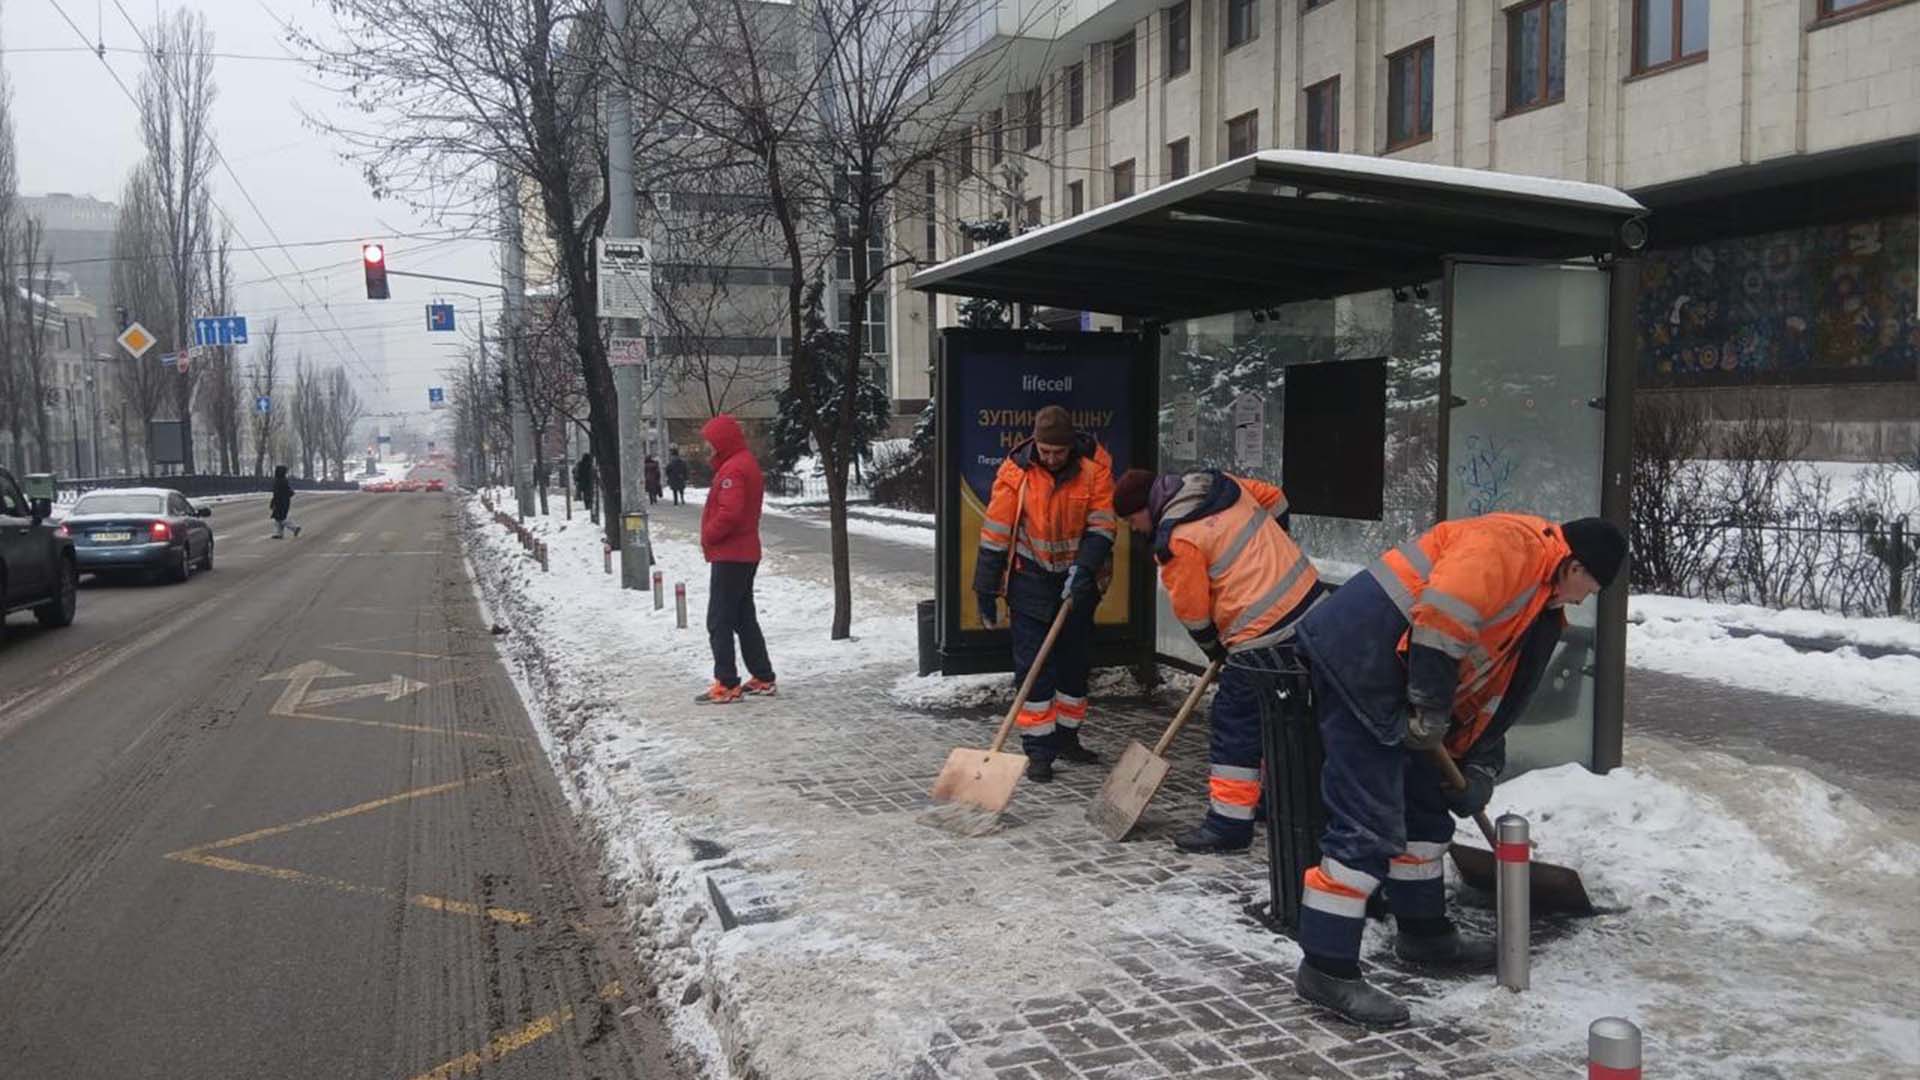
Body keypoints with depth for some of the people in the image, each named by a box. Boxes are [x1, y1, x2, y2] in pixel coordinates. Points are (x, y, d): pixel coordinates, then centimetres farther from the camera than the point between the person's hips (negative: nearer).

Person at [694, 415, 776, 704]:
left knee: (719, 621, -6)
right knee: (745, 618, 15)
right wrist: (712, 537, 10)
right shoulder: (746, 463, 15)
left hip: (729, 556, -10)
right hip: (745, 554, 10)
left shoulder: (732, 469, -17)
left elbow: (729, 513, -27)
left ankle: (727, 685, -5)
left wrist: (708, 536, -12)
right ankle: (763, 678, 20)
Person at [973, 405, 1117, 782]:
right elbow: (995, 532, -10)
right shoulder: (1016, 471, -15)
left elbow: (1102, 524, -9)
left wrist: (1085, 568, -23)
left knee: (1077, 662, 13)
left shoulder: (1095, 464, -11)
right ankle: (1039, 750, 2)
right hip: (1031, 579, -3)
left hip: (1077, 578, 3)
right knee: (1034, 665, -5)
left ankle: (1066, 737, 29)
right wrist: (986, 591, -8)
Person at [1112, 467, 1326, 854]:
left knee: (1235, 722, 0)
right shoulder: (1224, 485, 9)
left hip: (1264, 637, -9)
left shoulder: (1177, 540, -14)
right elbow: (1276, 502, 24)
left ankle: (1230, 822, 3)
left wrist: (1214, 650, 12)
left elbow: (1191, 610, -6)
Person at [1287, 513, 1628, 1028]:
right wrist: (1430, 713, -16)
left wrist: (1479, 766, 18)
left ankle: (1423, 933, 35)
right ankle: (1327, 967, -5)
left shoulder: (1538, 598, 21)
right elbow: (1440, 619, -25)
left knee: (1425, 806, 19)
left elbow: (1495, 687, 25)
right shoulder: (1510, 544, -12)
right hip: (1357, 658, -11)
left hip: (1390, 681, 11)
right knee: (1368, 825, -11)